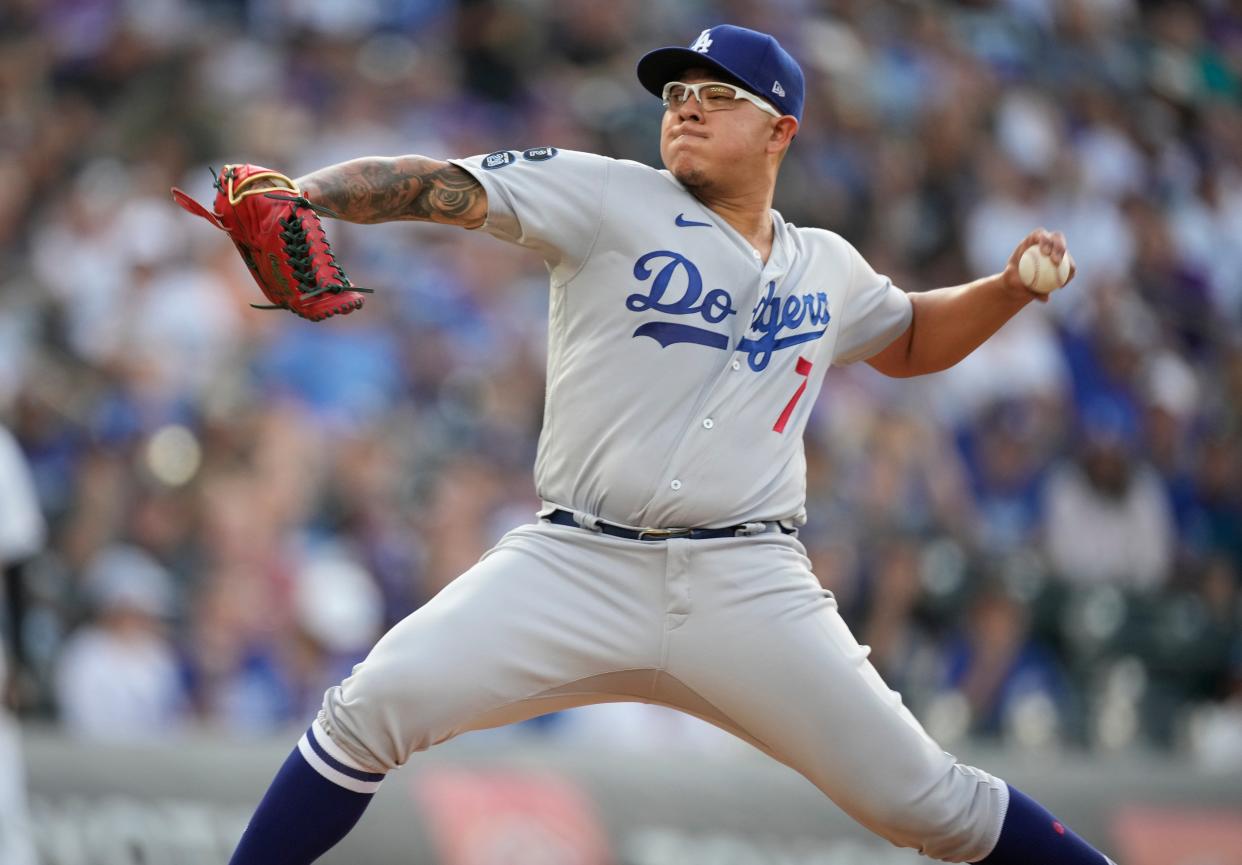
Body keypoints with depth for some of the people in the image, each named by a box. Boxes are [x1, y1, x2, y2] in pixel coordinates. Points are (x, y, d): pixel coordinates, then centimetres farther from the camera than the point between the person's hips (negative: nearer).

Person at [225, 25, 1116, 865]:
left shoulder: (827, 270, 15)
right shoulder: (609, 198, 3)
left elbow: (909, 341, 35)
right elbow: (440, 186, -8)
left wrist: (1010, 290, 17)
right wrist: (300, 193, -24)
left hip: (749, 585, 1)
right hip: (575, 567, -1)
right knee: (374, 707, -17)